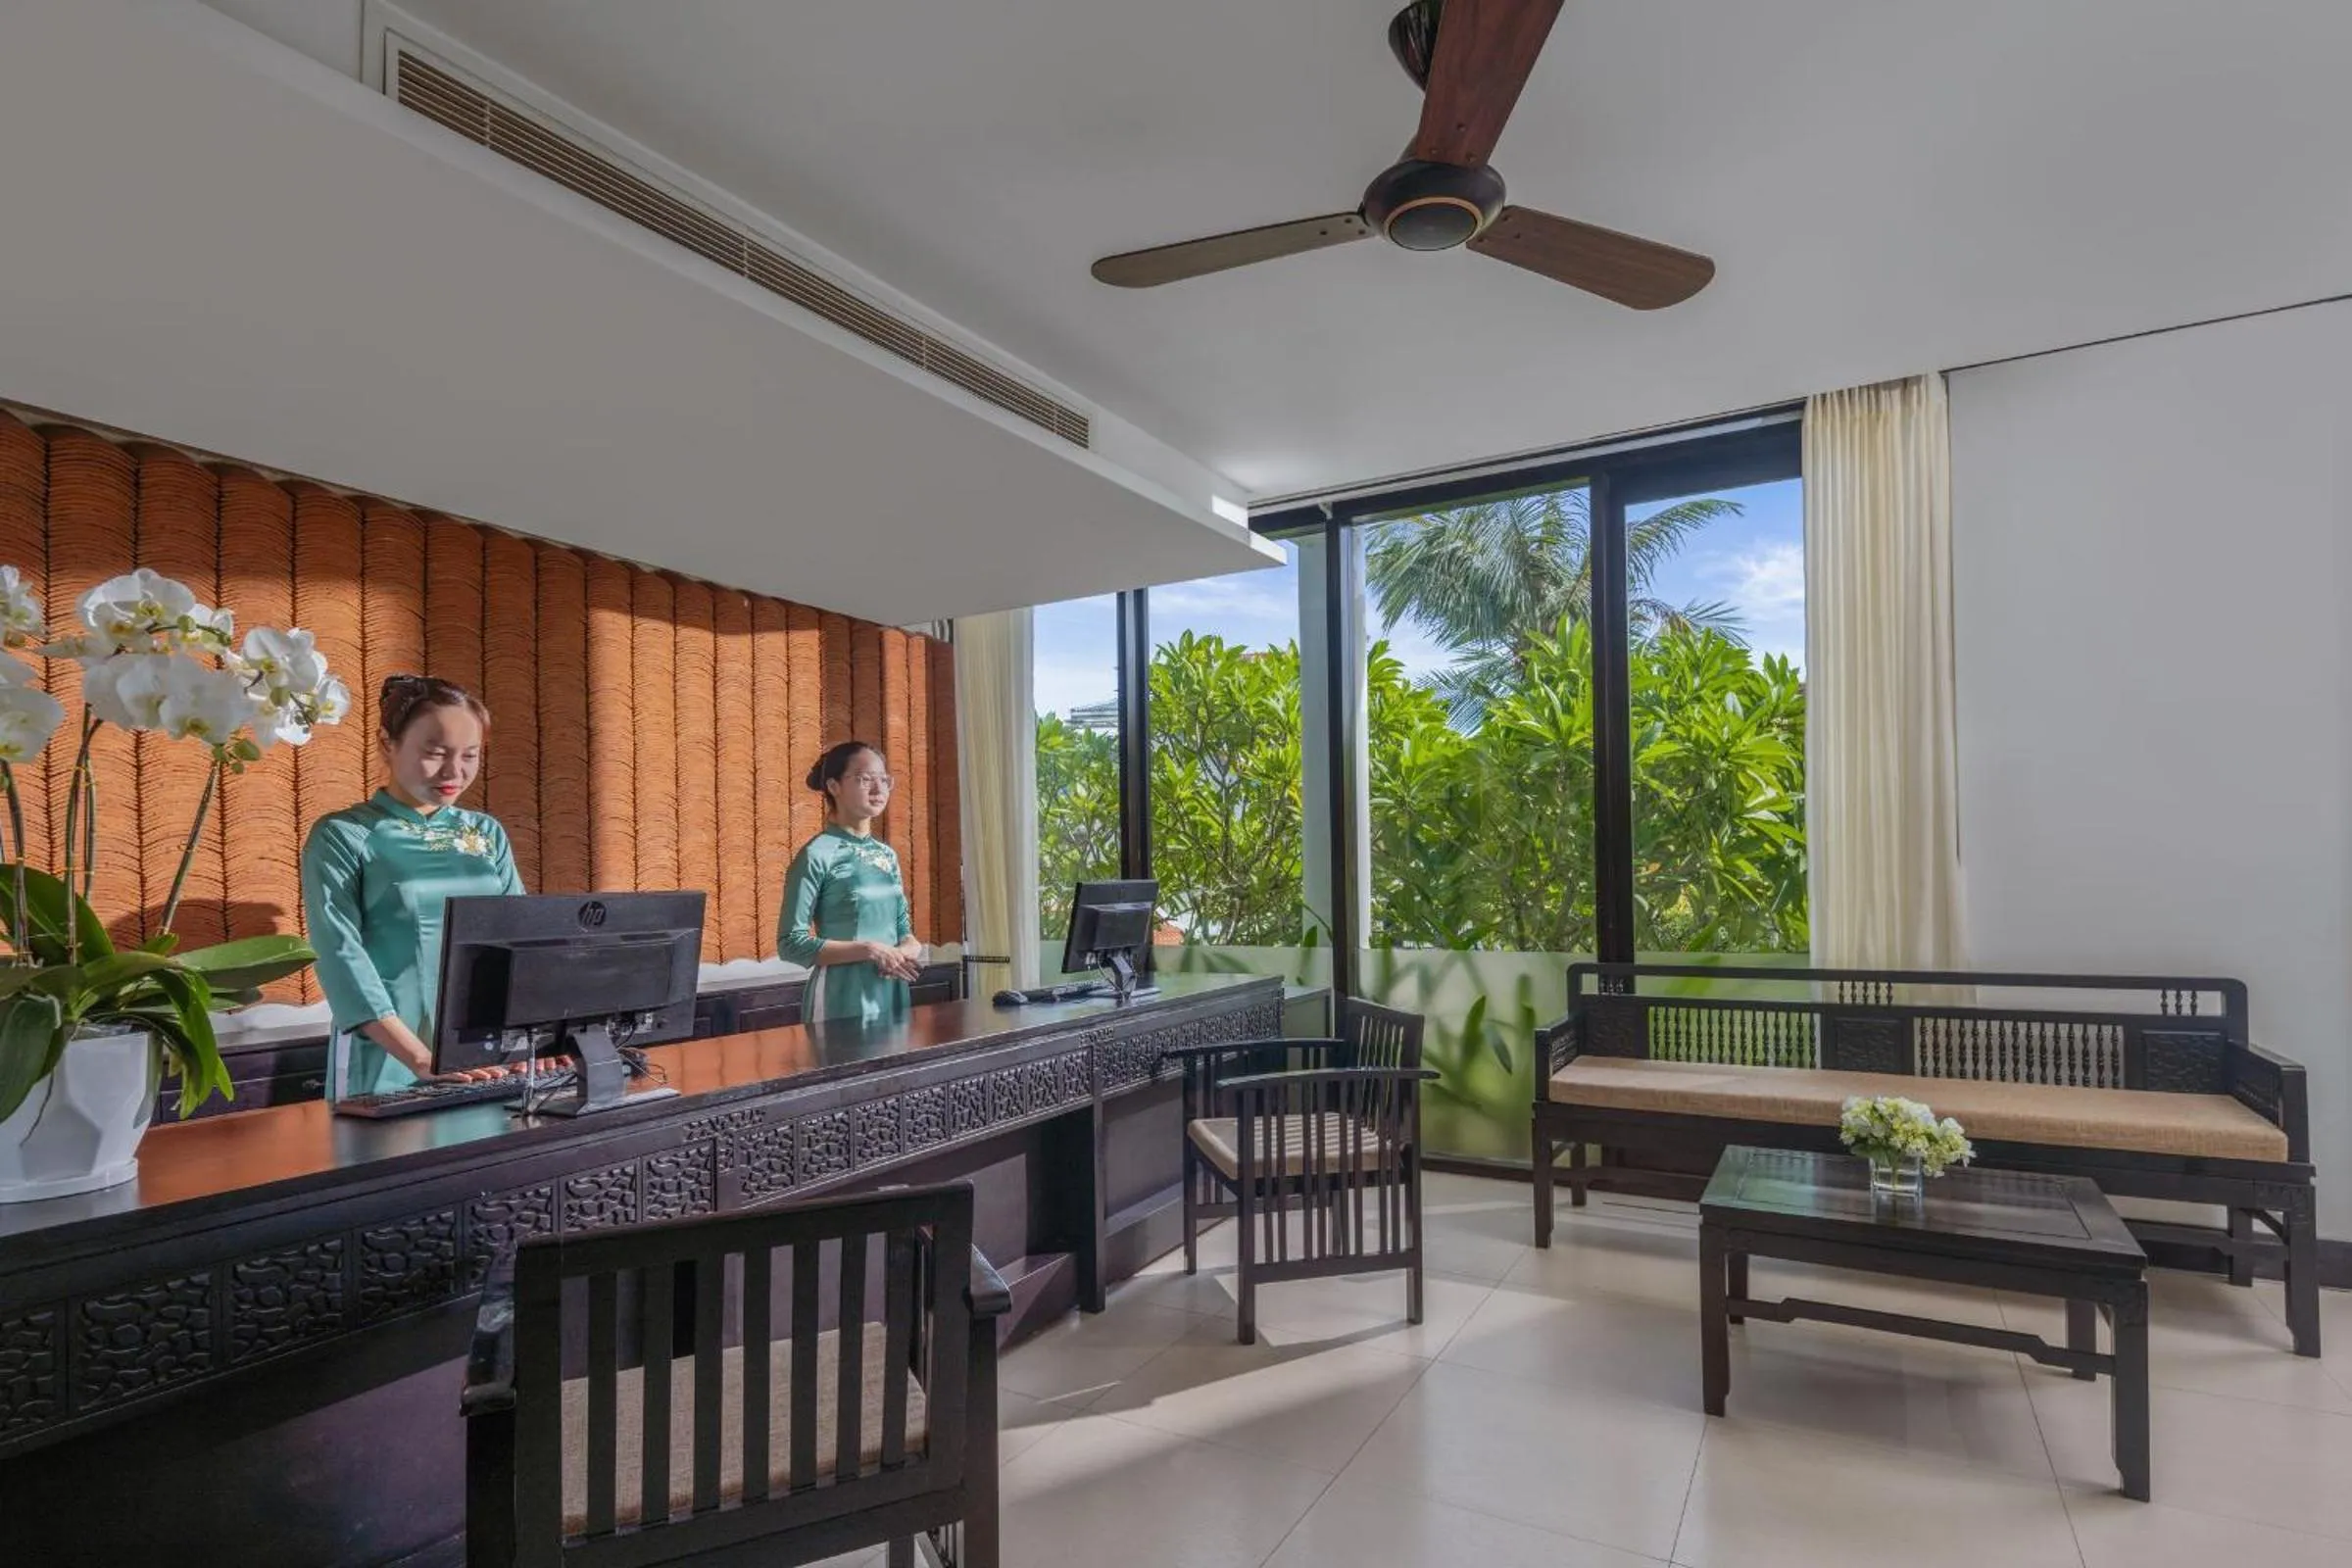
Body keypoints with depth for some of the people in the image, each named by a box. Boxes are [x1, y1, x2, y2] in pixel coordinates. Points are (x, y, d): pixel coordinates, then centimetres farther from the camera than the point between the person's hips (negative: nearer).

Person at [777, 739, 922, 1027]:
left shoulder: (888, 855, 9)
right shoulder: (817, 854, -10)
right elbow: (791, 942, -14)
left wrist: (910, 949, -7)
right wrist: (869, 950, -19)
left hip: (893, 995, 6)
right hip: (843, 999, -6)